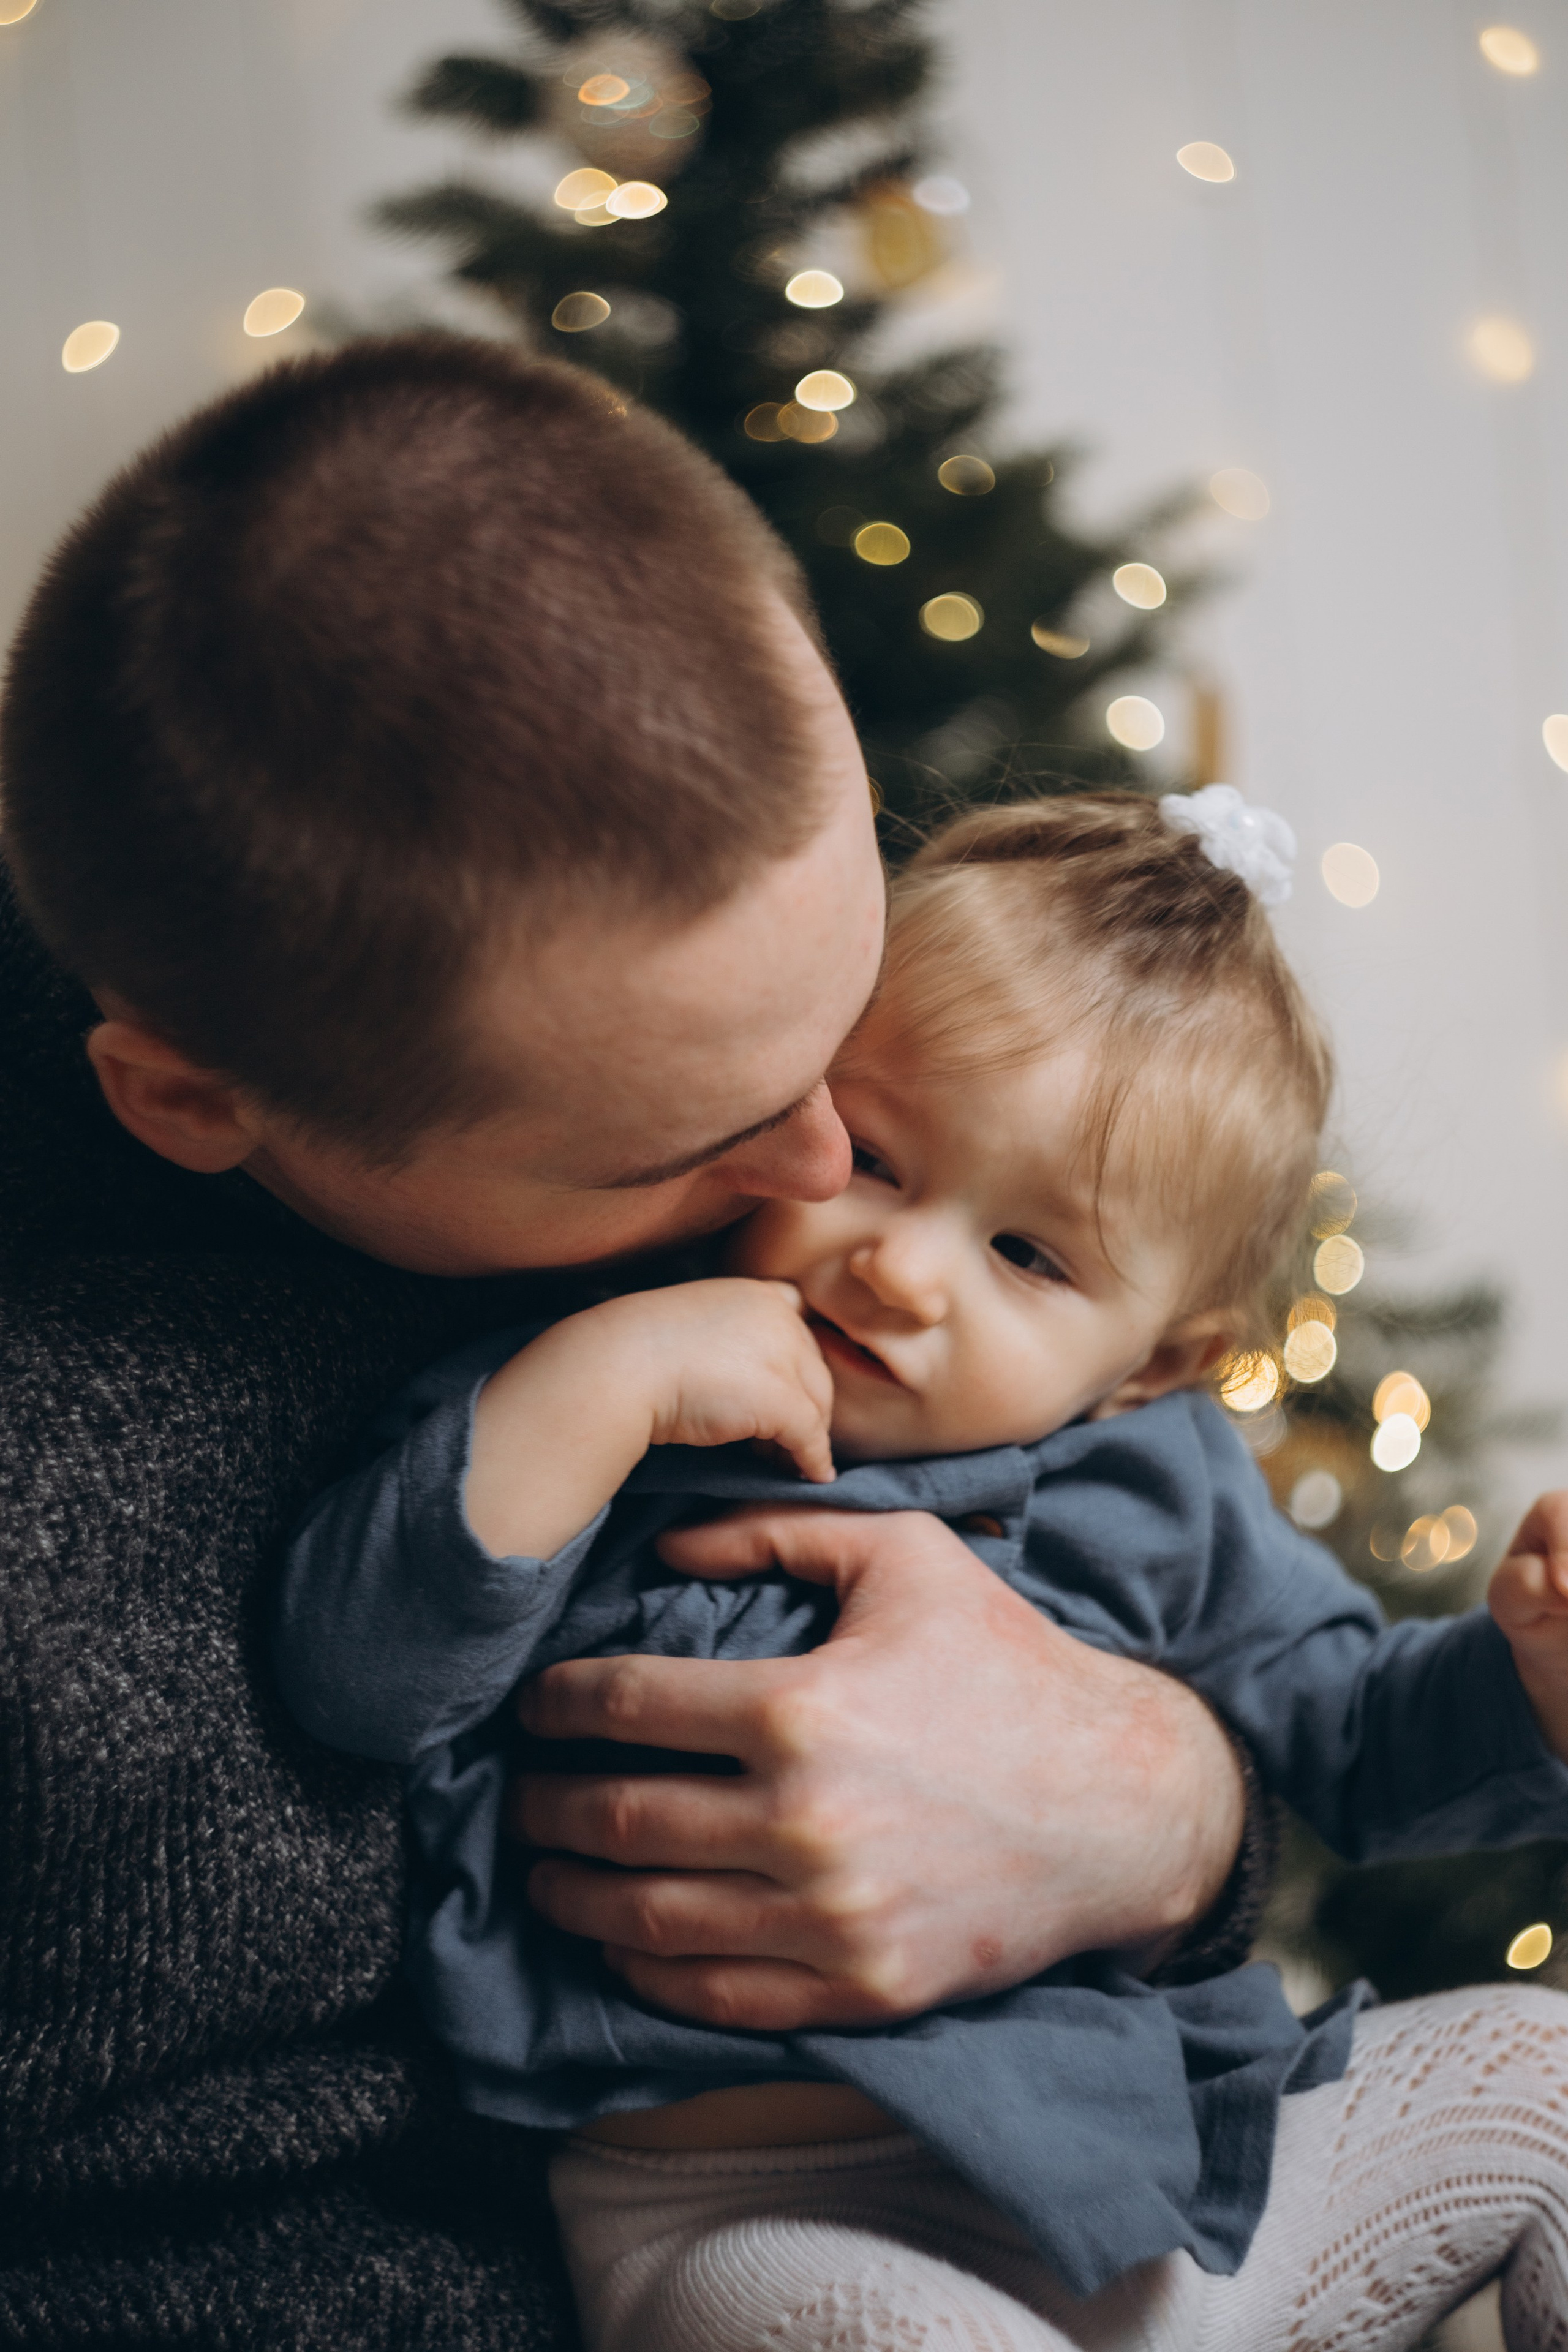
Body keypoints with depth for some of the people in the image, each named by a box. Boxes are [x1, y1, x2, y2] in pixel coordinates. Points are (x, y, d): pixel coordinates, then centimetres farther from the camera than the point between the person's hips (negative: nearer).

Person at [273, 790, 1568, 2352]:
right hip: (772, 2223, -5)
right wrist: (605, 1374, -23)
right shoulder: (577, 1422, -2)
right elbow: (359, 1675, -16)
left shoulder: (1157, 1488, 9)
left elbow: (1359, 1737, 19)